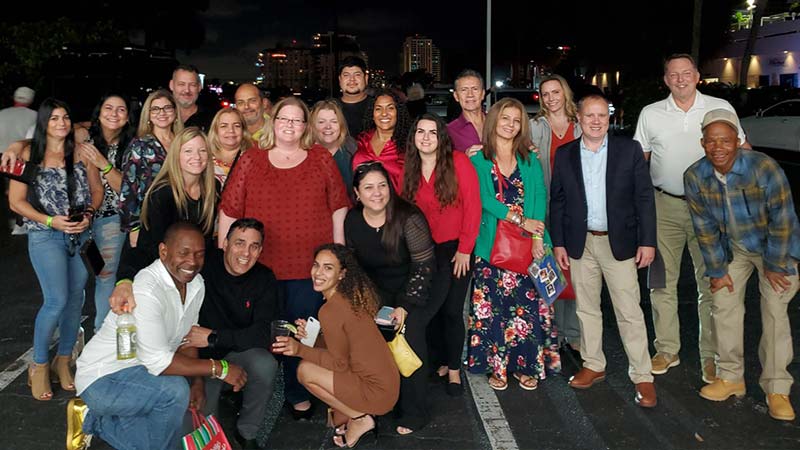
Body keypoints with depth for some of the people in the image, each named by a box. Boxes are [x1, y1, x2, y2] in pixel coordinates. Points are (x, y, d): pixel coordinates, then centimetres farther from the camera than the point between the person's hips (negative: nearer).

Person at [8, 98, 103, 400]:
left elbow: (96, 189, 10)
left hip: (81, 236, 3)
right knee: (57, 301, -13)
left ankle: (63, 361, 24)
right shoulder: (30, 155, -1)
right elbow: (16, 201, -2)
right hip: (46, 237, -3)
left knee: (75, 299, 6)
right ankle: (39, 366, 7)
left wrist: (88, 214, -9)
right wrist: (51, 221, -13)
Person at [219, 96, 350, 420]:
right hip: (261, 266, 0)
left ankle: (298, 394, 27)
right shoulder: (250, 162, 4)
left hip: (310, 266, 0)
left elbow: (338, 208, 6)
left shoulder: (322, 160, 6)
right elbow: (229, 212, 4)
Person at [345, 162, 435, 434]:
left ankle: (413, 414, -4)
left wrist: (405, 307, -21)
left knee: (410, 332, -22)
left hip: (416, 292, -4)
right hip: (378, 293, 5)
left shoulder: (408, 218, -22)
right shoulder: (352, 220, -6)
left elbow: (424, 266, -19)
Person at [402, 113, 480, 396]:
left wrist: (465, 249, -11)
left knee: (452, 311, 4)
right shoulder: (407, 170, 1)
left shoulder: (459, 163, -10)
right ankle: (441, 362, 29)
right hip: (424, 252, 3)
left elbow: (472, 207, -11)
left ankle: (454, 369, 22)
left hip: (456, 250, -3)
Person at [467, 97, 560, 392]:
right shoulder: (479, 160, 5)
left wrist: (536, 237, -12)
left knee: (528, 304, 1)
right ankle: (497, 366, 15)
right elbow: (483, 199, -7)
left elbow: (539, 197, 1)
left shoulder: (530, 161, 12)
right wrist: (520, 219, -15)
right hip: (492, 244, -1)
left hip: (527, 245, 2)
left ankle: (527, 365, 14)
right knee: (494, 305, 2)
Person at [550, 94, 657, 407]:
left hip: (619, 242, -2)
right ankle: (593, 366, 27)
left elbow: (644, 197, -3)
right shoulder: (565, 155, 4)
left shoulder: (629, 149, -2)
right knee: (586, 309, 13)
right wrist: (558, 243, 2)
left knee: (630, 311, -1)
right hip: (580, 243, 3)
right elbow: (557, 201, 6)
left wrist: (647, 241, -7)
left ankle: (642, 376, 10)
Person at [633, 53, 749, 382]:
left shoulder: (721, 108, 1)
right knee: (662, 281, 7)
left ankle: (711, 356, 15)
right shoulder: (650, 114, 4)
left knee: (711, 283, 4)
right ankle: (667, 350, 20)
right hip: (664, 206, 2)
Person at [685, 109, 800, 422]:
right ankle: (731, 377, 17)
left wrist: (775, 266, -15)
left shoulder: (764, 168, -30)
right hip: (733, 248, 4)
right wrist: (717, 271, -4)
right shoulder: (694, 177, -18)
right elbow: (705, 228, -8)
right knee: (723, 304, 3)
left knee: (774, 311, -8)